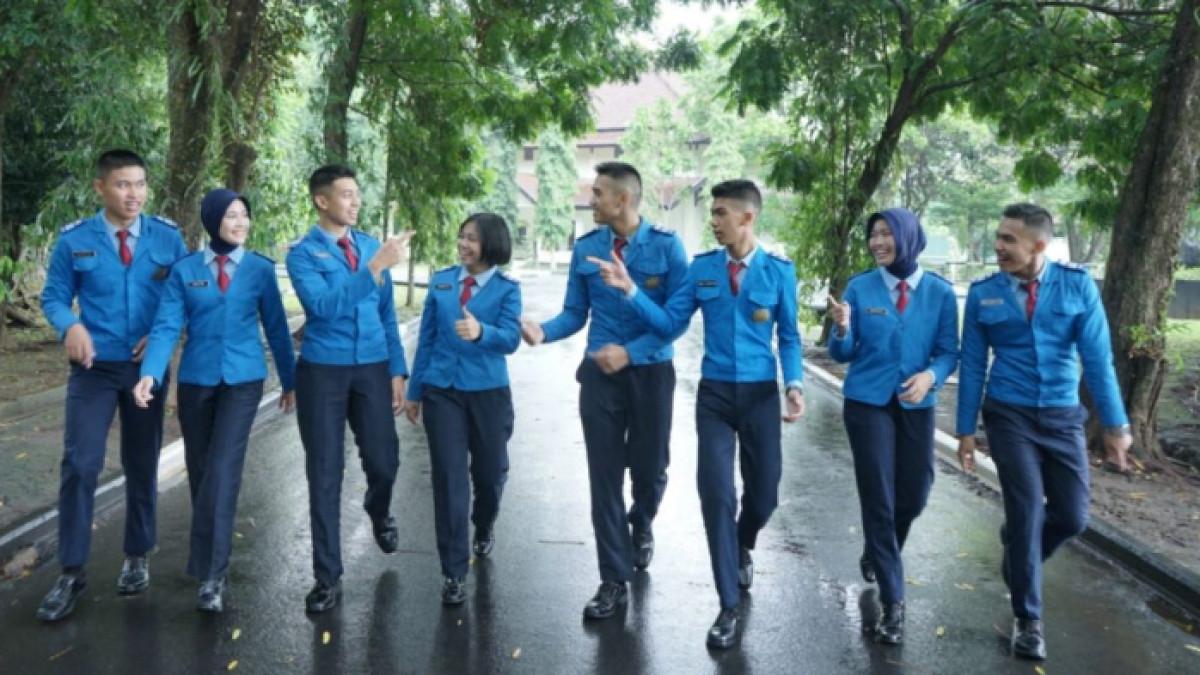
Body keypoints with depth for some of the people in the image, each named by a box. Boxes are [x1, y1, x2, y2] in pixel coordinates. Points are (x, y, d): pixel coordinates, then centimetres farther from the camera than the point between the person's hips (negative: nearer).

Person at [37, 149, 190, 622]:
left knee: (142, 466, 12)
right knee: (80, 464, -7)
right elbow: (53, 297, 1)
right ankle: (71, 571, 6)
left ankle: (137, 557, 29)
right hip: (94, 368, -1)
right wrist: (70, 327, -20)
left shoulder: (168, 237, -2)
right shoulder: (74, 240, -4)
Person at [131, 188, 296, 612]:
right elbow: (167, 327, -7)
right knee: (199, 469, 13)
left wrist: (289, 380, 10)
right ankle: (209, 552, 35)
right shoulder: (184, 270, 1)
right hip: (196, 380, 2)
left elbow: (276, 327, 6)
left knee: (223, 470, -12)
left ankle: (211, 574, -7)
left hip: (243, 380, -2)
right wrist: (151, 374, -23)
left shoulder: (260, 269, 0)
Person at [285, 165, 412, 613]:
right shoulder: (303, 253, -6)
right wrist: (376, 267, -28)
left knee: (383, 462, 5)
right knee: (325, 474, 4)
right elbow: (324, 305, -24)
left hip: (373, 368, 3)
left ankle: (379, 514, 43)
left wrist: (397, 371, 6)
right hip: (323, 371, -3)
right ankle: (328, 576, 16)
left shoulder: (371, 245, 7)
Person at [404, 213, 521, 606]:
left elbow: (511, 339, -15)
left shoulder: (507, 288, -3)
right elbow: (426, 338, 8)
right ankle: (453, 573, 6)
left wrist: (480, 332, -36)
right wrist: (415, 390, 10)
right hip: (442, 391, 1)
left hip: (488, 391, -1)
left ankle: (484, 529, 46)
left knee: (490, 471, 13)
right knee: (449, 478, -2)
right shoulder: (440, 281, 5)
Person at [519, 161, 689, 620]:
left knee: (650, 468, 12)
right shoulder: (585, 249, 0)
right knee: (605, 475, 3)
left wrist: (630, 351, -20)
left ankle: (641, 527, 49)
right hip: (600, 373, 2)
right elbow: (575, 313, 3)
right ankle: (614, 580, 14)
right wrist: (542, 332, -17)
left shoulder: (666, 246, -8)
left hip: (651, 373, -1)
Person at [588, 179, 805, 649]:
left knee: (764, 491, 10)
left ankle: (742, 551, 47)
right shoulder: (702, 268, 0)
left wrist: (794, 386, -12)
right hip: (714, 393, 1)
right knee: (715, 492, -3)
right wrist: (630, 289, -13)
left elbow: (788, 336, 1)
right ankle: (729, 606, 11)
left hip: (760, 394, 0)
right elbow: (670, 324, -2)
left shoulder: (779, 270, -3)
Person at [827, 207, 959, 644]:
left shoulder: (940, 292, -2)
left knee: (913, 497, 10)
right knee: (879, 499, -1)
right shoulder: (859, 288, -5)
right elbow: (843, 354, -4)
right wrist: (841, 328, -25)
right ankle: (892, 601, 9)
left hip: (917, 406, 2)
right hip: (868, 403, -2)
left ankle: (877, 555, 42)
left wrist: (930, 375, -20)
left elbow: (949, 352, 0)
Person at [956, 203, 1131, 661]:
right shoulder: (983, 293, -5)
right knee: (1027, 512, -3)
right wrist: (966, 430, 0)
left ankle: (1018, 562, 37)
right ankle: (1027, 619, 15)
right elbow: (972, 365, -1)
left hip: (1063, 417, 2)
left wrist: (1115, 423, -10)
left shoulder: (1077, 284, -5)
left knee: (1072, 517, 4)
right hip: (1009, 417, -1)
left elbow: (1097, 357, -7)